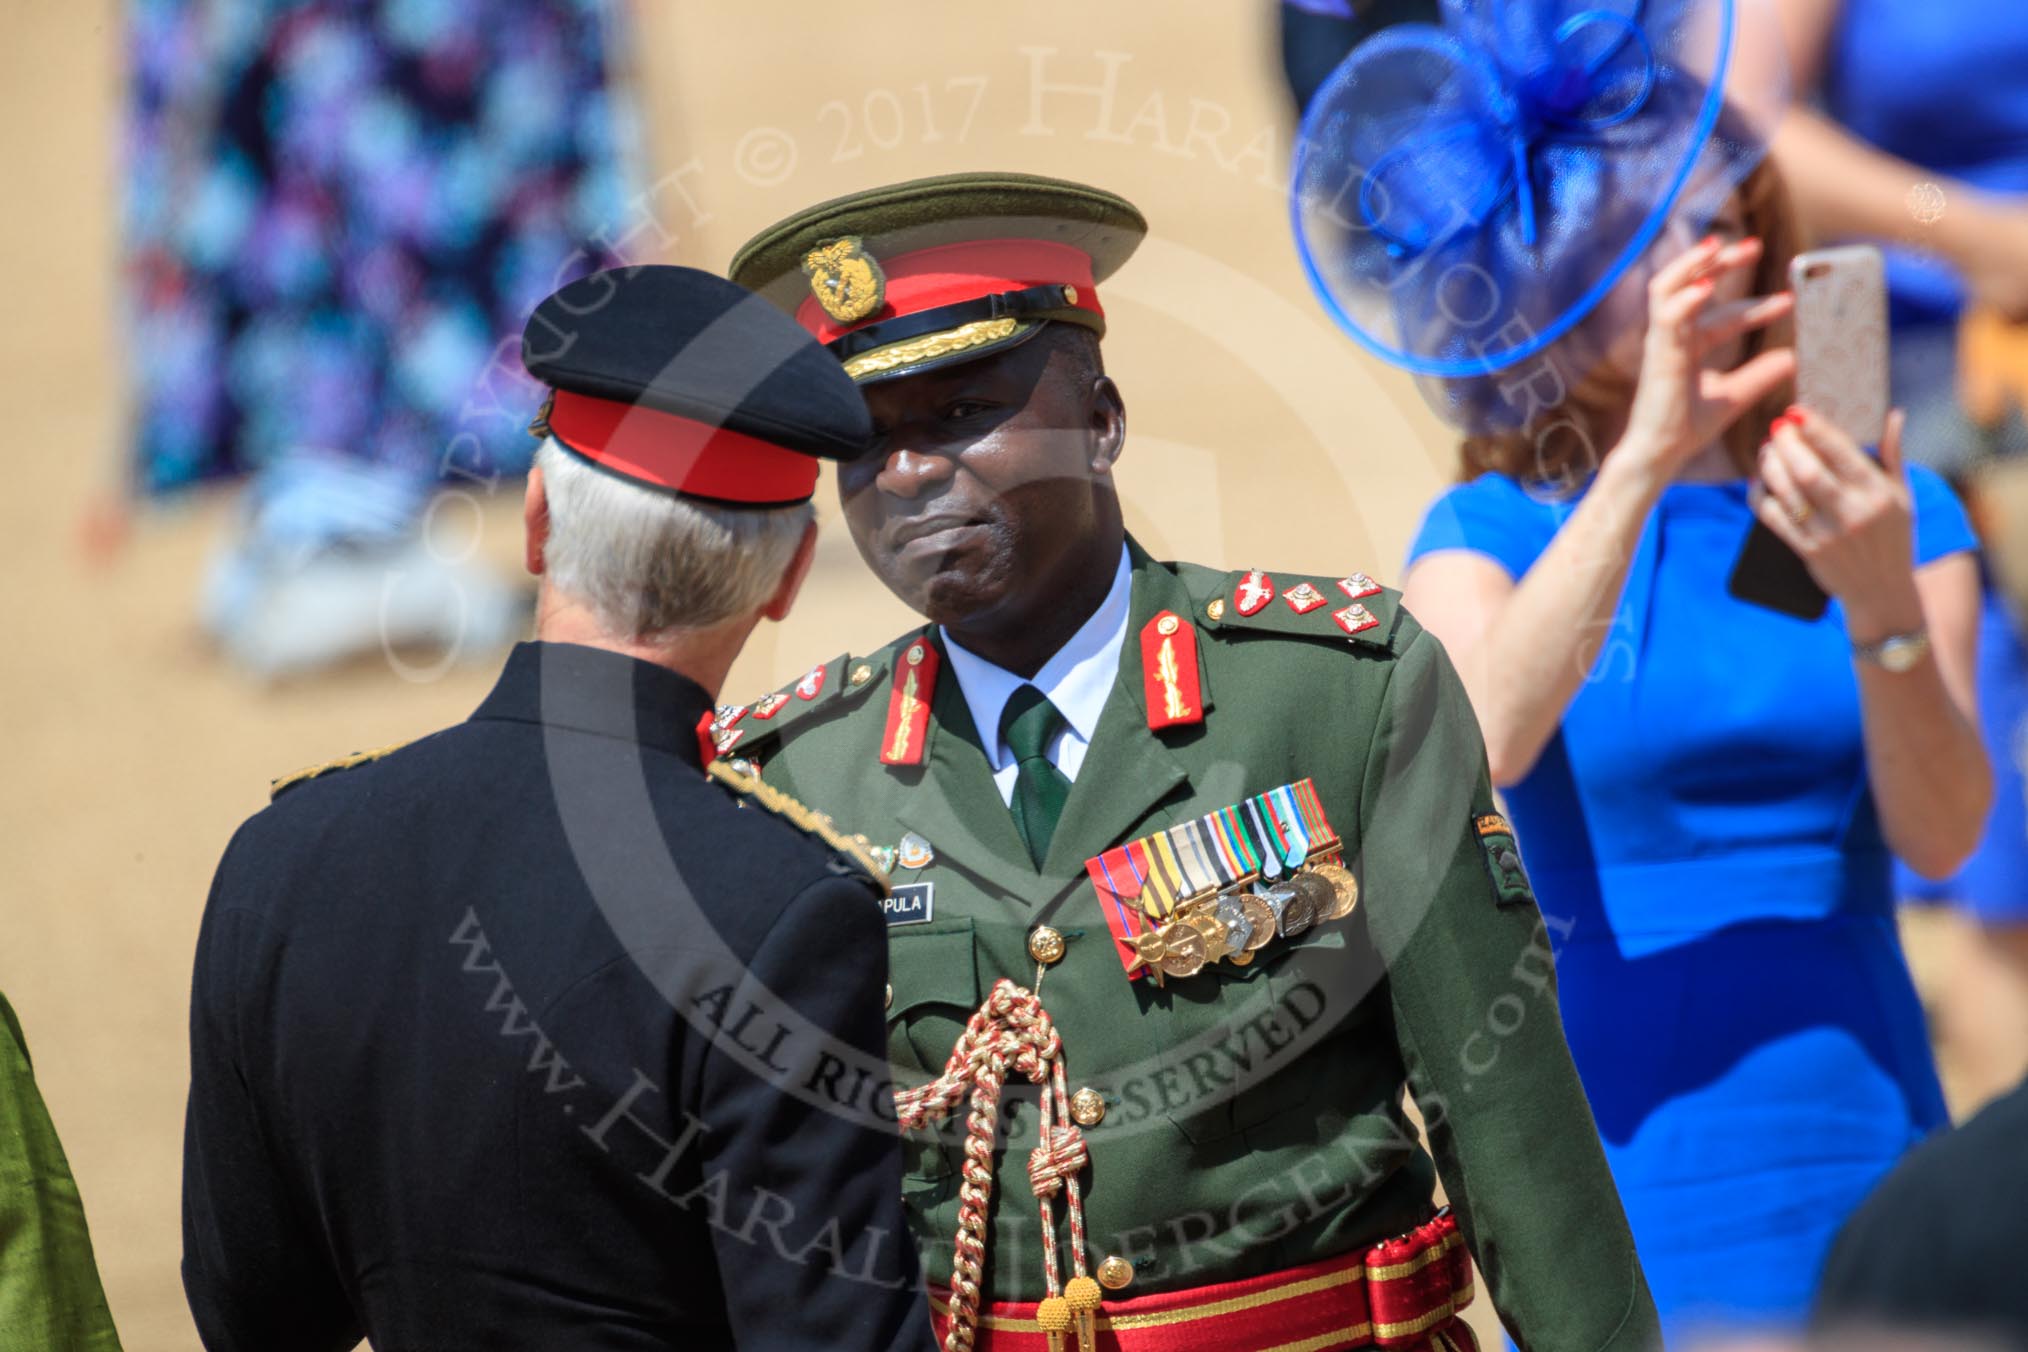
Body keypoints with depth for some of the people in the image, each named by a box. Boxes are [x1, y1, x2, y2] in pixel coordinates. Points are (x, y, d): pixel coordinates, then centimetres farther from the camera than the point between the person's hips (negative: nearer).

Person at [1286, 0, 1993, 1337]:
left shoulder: (1892, 514, 4)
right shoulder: (1492, 532, 0)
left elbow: (1944, 833, -9)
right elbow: (1479, 743, -22)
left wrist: (1882, 606, -26)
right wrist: (1646, 460, -28)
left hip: (1857, 1173, 2)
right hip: (1620, 1177, -2)